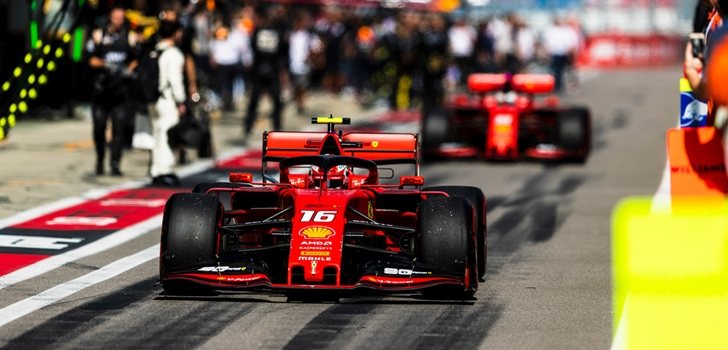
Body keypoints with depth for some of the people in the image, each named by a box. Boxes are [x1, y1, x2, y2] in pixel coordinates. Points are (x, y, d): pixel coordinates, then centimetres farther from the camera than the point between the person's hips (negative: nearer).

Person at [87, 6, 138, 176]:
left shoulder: (130, 37, 10)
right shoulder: (98, 35, 7)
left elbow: (136, 60, 15)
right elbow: (92, 60, 4)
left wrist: (129, 70, -4)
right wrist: (105, 64, -13)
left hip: (121, 85, 0)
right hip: (102, 86, 0)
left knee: (119, 127, -7)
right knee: (99, 126, 2)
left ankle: (115, 163, -8)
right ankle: (99, 160, 20)